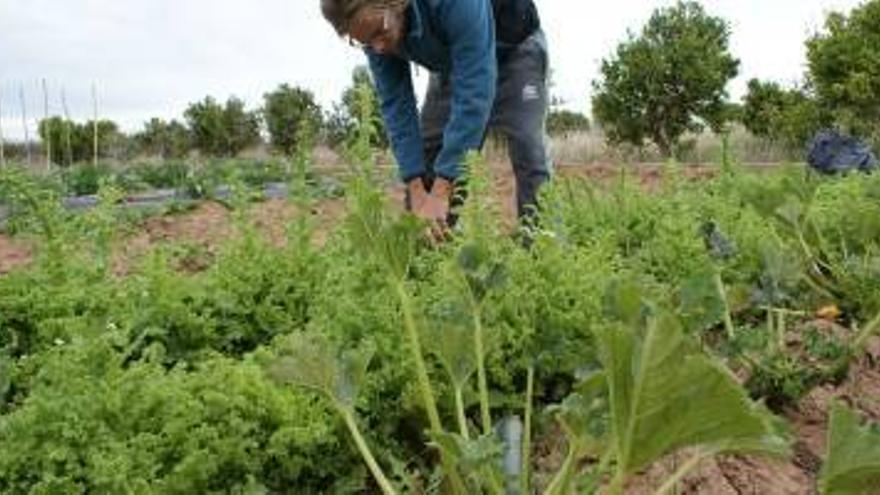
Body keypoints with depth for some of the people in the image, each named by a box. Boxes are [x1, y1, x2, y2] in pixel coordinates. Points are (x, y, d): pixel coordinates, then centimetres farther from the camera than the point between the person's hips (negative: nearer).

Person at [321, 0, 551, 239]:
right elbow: (395, 104, -20)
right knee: (426, 155, -6)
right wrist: (416, 190, -29)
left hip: (514, 48, -5)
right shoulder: (373, 31, -24)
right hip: (453, 65, 5)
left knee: (528, 149, -21)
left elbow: (473, 93, -43)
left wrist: (441, 192, -44)